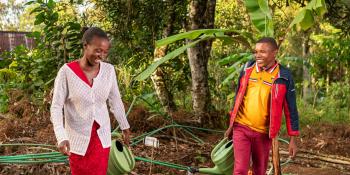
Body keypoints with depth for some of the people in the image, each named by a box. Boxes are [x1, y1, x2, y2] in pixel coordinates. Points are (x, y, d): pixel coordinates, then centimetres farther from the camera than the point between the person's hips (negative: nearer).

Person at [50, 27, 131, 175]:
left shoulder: (109, 70, -6)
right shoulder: (67, 71, -17)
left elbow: (115, 101, 6)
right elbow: (56, 107, -14)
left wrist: (125, 127, 14)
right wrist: (61, 137, -26)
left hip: (102, 136, 3)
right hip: (78, 138, -3)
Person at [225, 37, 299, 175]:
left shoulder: (283, 76, -7)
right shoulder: (247, 68, 1)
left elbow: (291, 109, -2)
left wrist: (292, 139, -3)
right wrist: (231, 125, 14)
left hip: (263, 133, -1)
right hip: (241, 128, 1)